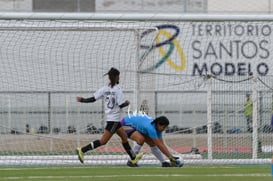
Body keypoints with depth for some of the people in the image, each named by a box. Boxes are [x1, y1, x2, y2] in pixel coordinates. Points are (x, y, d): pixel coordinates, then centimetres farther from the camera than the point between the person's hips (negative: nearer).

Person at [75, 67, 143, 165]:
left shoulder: (104, 89, 2)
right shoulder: (117, 89, -15)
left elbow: (93, 99, -2)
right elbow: (121, 104, -19)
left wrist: (82, 100, 11)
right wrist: (127, 103, 2)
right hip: (114, 119, -8)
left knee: (124, 137, 18)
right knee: (103, 141, -7)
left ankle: (133, 158, 25)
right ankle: (82, 150, -12)